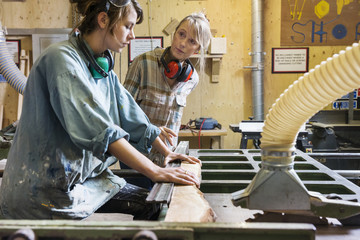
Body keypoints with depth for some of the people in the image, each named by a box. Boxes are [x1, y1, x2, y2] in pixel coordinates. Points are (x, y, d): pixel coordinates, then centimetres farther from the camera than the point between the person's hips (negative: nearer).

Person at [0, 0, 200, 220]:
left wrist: (167, 152, 13)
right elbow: (98, 130, -30)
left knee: (152, 205, 3)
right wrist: (154, 171, -30)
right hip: (46, 190, -8)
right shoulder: (62, 59, -20)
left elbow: (132, 117, 14)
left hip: (86, 175, 9)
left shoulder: (103, 67, 8)